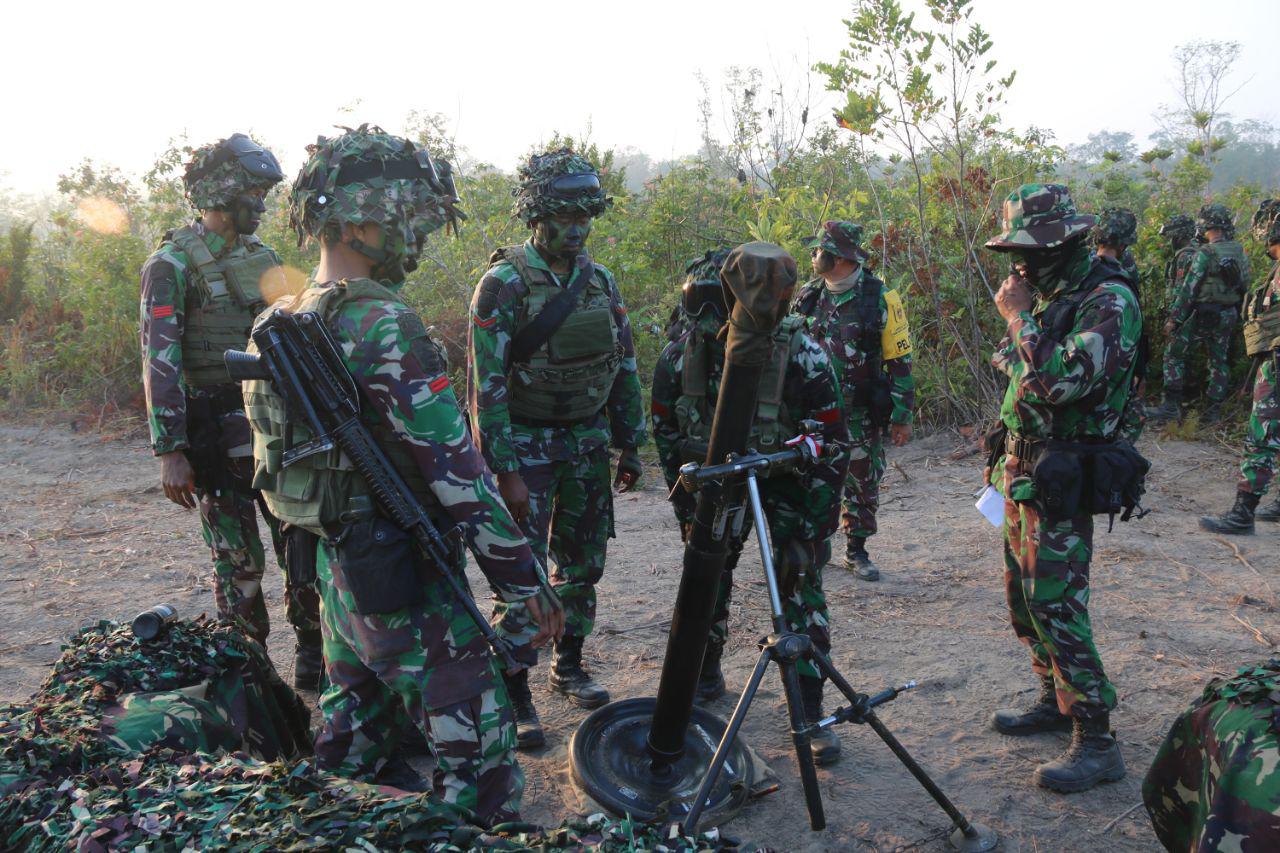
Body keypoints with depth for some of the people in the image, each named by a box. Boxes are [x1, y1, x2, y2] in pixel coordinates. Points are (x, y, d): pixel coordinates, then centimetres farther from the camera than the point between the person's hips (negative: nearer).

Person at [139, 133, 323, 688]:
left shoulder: (259, 256, 12)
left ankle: (314, 660, 19)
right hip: (214, 431, -5)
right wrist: (170, 452, -19)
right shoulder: (172, 264, -8)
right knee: (239, 561, 2)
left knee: (304, 542, 5)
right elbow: (159, 362, -14)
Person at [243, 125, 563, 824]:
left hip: (335, 563, 9)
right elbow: (455, 469, -24)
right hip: (401, 577, -9)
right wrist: (524, 581, -17)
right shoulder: (384, 325, -23)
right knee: (473, 747, 1)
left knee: (353, 732, 25)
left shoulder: (284, 324, 5)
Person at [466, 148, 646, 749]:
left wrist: (631, 448, 10)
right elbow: (486, 383, -15)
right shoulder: (505, 282, -12)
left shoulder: (600, 281, 6)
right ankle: (514, 694, 8)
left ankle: (569, 665, 31)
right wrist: (505, 470, -18)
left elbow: (625, 367, 12)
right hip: (528, 445, -5)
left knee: (583, 563, 13)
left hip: (587, 444, 6)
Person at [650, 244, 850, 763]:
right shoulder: (680, 358, -22)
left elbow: (833, 445, -21)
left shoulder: (802, 355, -31)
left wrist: (815, 528, -19)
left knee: (800, 582, -9)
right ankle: (705, 679, 29)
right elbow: (666, 431, -5)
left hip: (787, 473, -2)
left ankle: (810, 711, 3)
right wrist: (687, 508, -3)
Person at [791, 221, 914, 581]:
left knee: (863, 483, 8)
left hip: (861, 414, -2)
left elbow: (900, 361, -5)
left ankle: (856, 551, 24)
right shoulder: (807, 297, 3)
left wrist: (902, 416, -6)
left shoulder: (880, 298, -7)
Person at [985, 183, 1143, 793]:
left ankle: (1096, 742, 2)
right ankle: (1055, 701, 32)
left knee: (1054, 606, -9)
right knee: (1024, 597, 16)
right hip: (1023, 469, 9)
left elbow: (1062, 381, -30)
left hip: (1061, 482, -9)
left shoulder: (1108, 300, -17)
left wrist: (1018, 316, -19)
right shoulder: (1047, 297, 11)